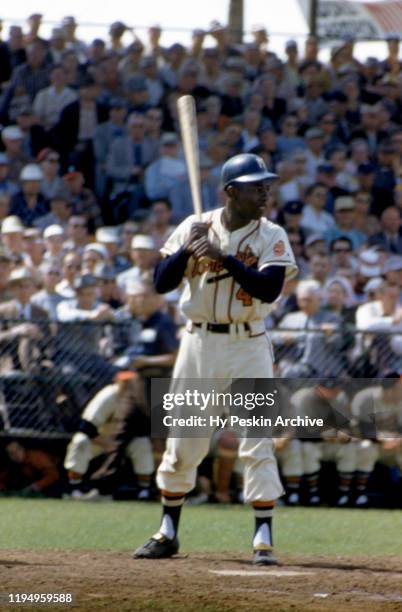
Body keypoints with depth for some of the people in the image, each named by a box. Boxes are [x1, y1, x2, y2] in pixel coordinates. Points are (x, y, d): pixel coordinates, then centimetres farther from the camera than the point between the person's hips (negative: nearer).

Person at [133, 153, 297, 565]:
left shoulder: (272, 237, -3)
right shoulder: (195, 227, 1)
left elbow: (270, 288, -19)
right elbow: (162, 283, -3)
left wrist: (223, 257, -26)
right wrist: (188, 249, -17)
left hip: (248, 347, -2)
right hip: (199, 342, 2)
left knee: (258, 442, -8)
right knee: (182, 442, 7)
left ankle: (263, 539, -5)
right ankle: (167, 533, 21)